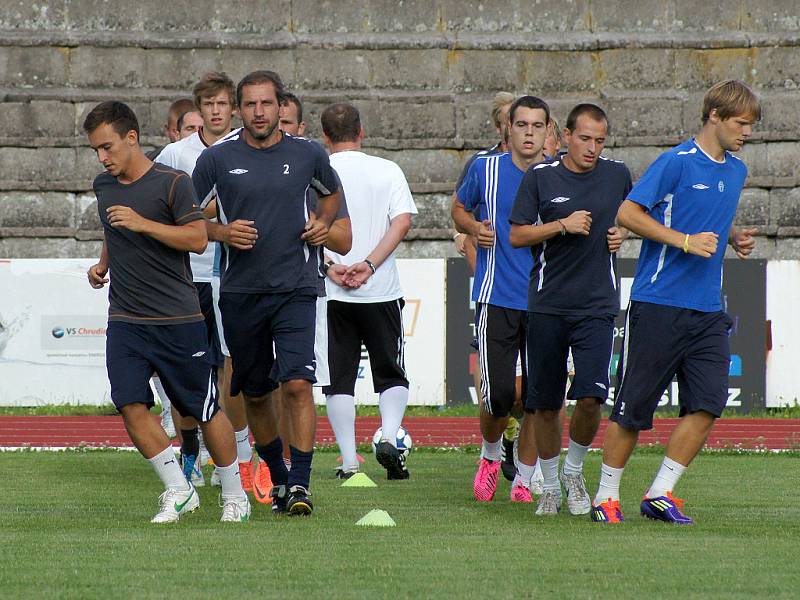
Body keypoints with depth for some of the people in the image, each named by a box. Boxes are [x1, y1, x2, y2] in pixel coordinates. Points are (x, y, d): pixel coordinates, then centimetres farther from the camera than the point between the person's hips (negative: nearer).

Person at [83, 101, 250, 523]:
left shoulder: (172, 183, -9)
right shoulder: (104, 185, 11)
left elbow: (198, 238, -14)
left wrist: (143, 223, -21)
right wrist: (103, 264, 12)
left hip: (178, 318, -5)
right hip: (125, 321, 5)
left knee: (204, 409, 2)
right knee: (131, 406, -9)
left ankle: (234, 495, 18)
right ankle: (178, 492, 4)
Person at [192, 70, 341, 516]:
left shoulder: (308, 154, 3)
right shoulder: (218, 159, -1)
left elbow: (332, 192, 24)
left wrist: (323, 223, 5)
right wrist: (221, 232, -10)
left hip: (295, 289, -1)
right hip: (240, 291, 1)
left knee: (298, 383, -17)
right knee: (256, 393, 11)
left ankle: (300, 484, -16)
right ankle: (277, 478, 30)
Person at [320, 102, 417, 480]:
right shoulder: (387, 171, 3)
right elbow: (402, 222, -7)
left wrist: (329, 267, -11)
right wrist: (370, 265, -11)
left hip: (331, 294, 0)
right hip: (382, 291, 0)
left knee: (339, 379, 6)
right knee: (392, 375, 12)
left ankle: (349, 463, 0)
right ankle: (389, 437, -12)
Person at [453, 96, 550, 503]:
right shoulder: (485, 169, 3)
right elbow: (459, 209, 19)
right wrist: (475, 228, -3)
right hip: (497, 298, -1)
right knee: (498, 395, -9)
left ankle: (524, 480, 15)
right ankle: (490, 456, 22)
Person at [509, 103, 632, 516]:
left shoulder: (618, 176, 7)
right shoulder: (540, 177, 1)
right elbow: (517, 236, 0)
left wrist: (623, 234, 4)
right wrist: (563, 225, -12)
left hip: (597, 305, 0)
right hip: (547, 304, 0)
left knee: (591, 396, -14)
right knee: (545, 403, 3)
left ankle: (573, 470, 11)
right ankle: (550, 487, 19)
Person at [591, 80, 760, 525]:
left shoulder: (736, 171, 15)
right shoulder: (677, 163, -9)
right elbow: (628, 212, -12)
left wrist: (736, 238, 9)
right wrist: (685, 241, -17)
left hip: (708, 311, 7)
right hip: (658, 305, -7)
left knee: (707, 405, -5)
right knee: (633, 407, -1)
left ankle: (660, 495, 4)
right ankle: (607, 496, 12)